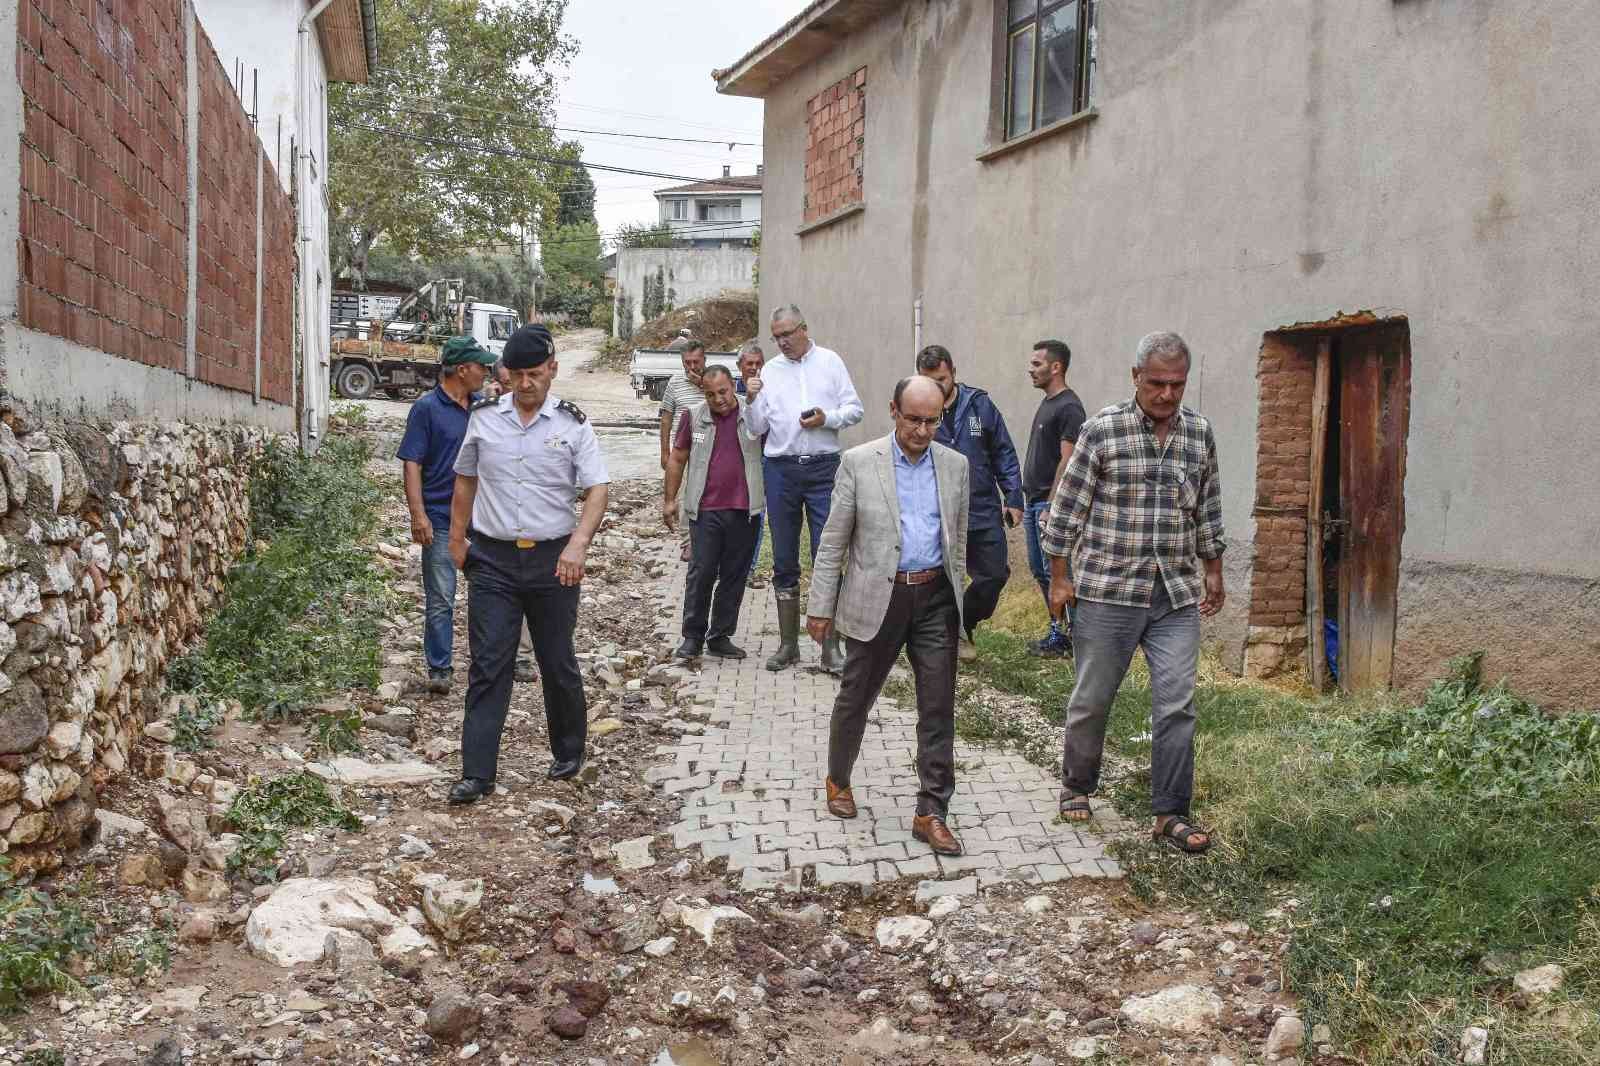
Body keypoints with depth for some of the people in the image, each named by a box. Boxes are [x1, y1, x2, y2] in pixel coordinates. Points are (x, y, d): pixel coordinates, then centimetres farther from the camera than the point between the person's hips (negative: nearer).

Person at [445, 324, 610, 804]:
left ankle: (568, 754, 30)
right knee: (488, 666, -2)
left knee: (558, 663, 10)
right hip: (492, 559, 1)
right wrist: (456, 538, 15)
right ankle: (477, 773, 0)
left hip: (552, 560, -1)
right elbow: (465, 479, 18)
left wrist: (578, 542, -22)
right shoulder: (484, 418, 5)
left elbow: (597, 491, -7)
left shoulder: (572, 424, -2)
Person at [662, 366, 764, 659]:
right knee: (701, 573, -2)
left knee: (734, 576, 7)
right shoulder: (693, 417, 3)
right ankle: (693, 636, 9)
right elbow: (677, 459, 11)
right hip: (705, 511, -1)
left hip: (745, 511, 1)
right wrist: (669, 500, 10)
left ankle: (720, 637, 19)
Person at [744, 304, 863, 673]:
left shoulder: (830, 362, 6)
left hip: (823, 467, -2)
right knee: (784, 562, 7)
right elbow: (757, 428, 8)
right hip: (781, 469, 2)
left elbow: (854, 409, 5)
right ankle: (788, 643, 17)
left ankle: (831, 647, 2)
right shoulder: (770, 371, 10)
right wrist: (753, 400, -9)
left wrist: (828, 418, -13)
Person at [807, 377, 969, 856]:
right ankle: (838, 780, 36)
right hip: (877, 599, -2)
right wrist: (820, 607, -3)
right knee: (855, 697, 13)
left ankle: (931, 813, 8)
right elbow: (833, 542, -3)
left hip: (935, 599, 2)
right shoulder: (859, 462, -4)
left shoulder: (954, 465, 5)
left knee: (938, 708, 1)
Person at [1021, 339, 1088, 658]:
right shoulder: (1047, 403, 16)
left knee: (1054, 571, -6)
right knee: (1039, 570, 13)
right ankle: (1058, 629, 21)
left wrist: (1051, 508, -21)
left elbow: (1067, 461, -19)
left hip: (1051, 504, -10)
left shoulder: (1069, 407, -14)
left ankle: (1064, 636, 1)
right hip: (1033, 501, 10)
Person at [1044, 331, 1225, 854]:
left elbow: (1207, 511, 16)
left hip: (1178, 594, 3)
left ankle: (1171, 813, 9)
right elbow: (1067, 507, -4)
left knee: (1177, 704, 0)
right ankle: (1076, 787, 31)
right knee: (1092, 699, 9)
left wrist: (1213, 572, 17)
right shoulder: (1102, 429, -7)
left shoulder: (1200, 433, 6)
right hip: (1108, 590, -3)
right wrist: (1059, 577, -4)